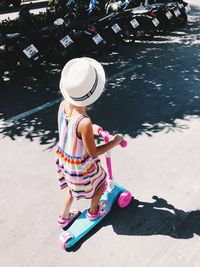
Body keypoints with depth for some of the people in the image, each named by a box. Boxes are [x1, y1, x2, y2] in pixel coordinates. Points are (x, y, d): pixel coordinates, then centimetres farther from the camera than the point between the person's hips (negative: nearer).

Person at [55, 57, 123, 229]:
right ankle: (94, 211, 51)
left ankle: (64, 218, 52)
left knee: (72, 187, 34)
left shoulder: (63, 105, -17)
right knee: (100, 182, 26)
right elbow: (93, 153, -24)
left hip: (64, 159, 6)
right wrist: (115, 142, -13)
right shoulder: (84, 122, -39)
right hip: (81, 166, -6)